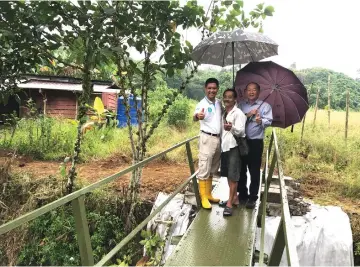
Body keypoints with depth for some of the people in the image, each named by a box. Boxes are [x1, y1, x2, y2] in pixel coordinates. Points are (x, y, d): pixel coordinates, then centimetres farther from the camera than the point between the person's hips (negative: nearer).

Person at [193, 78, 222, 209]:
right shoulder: (202, 104, -14)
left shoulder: (219, 103, 7)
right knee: (204, 169, -3)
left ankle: (208, 194, 26)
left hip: (218, 138, 7)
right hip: (207, 138, -7)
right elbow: (194, 118, -34)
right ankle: (203, 198, 6)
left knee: (213, 169, 15)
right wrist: (197, 116, -57)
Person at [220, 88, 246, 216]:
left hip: (234, 147, -8)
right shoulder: (223, 113, 13)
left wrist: (232, 128, -41)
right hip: (224, 146, 8)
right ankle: (234, 198, 27)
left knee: (233, 175, -5)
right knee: (228, 174, 14)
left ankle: (229, 203, -2)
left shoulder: (238, 113, -10)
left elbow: (241, 131, -22)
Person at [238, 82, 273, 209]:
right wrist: (247, 115, -13)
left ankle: (252, 198, 11)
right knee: (241, 170, 11)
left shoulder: (265, 106, 5)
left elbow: (268, 121, -10)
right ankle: (242, 195, 25)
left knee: (254, 172, 1)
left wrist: (260, 121, -30)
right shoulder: (241, 105, 13)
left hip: (255, 142, -3)